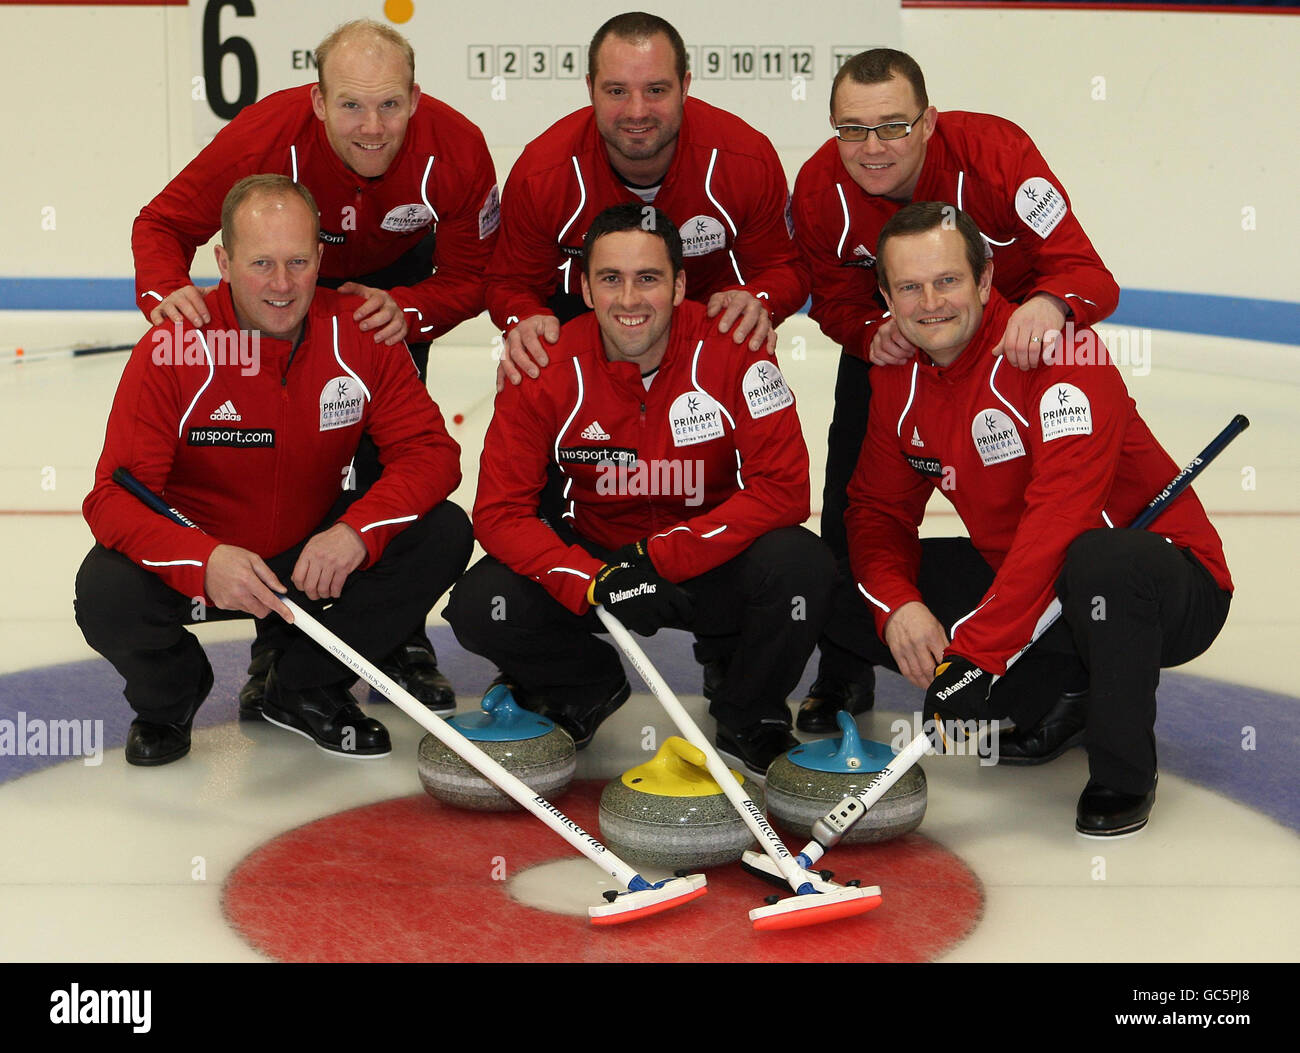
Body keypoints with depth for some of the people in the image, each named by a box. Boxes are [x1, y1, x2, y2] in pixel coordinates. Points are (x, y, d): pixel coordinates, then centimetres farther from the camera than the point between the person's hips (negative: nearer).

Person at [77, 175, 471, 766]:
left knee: (444, 536, -18)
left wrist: (358, 530, -33)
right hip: (194, 553, -3)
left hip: (316, 552, 3)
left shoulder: (359, 333, -14)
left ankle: (304, 689, 4)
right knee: (106, 595, -32)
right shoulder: (172, 348, -22)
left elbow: (430, 451, -13)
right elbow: (114, 496, -25)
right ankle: (168, 698, 8)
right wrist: (205, 562, -45)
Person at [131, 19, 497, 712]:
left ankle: (400, 642, 8)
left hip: (395, 282, 0)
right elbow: (163, 222, -24)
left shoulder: (456, 150, -33)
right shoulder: (265, 137, -36)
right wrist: (163, 290, -46)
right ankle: (279, 649, 7)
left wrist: (406, 311, -42)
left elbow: (471, 276, -21)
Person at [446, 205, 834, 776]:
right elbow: (499, 511, -16)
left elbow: (784, 488, -21)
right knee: (479, 607, -24)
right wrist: (594, 584, -32)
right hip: (593, 555, 1)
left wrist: (662, 558, -27)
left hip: (714, 563, -1)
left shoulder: (732, 350, -19)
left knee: (799, 566, -32)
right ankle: (587, 689, 12)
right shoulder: (547, 368, -15)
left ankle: (748, 718, 1)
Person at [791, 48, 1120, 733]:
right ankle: (844, 673, 17)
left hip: (1018, 329, -2)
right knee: (853, 496, -3)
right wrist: (873, 335, -37)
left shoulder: (993, 151, -35)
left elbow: (1086, 270, -38)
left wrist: (1047, 305, -62)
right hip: (889, 337, 2)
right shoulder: (820, 189, -25)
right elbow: (836, 302, -12)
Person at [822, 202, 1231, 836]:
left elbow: (1060, 521, -33)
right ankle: (1052, 697, 7)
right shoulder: (899, 378, -1)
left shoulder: (1061, 351, -24)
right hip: (1015, 580, 7)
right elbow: (879, 509, 3)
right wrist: (897, 605, -18)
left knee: (1101, 564, -43)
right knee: (843, 593, -5)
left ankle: (1123, 775, -15)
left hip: (1163, 579, -7)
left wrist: (975, 650, -38)